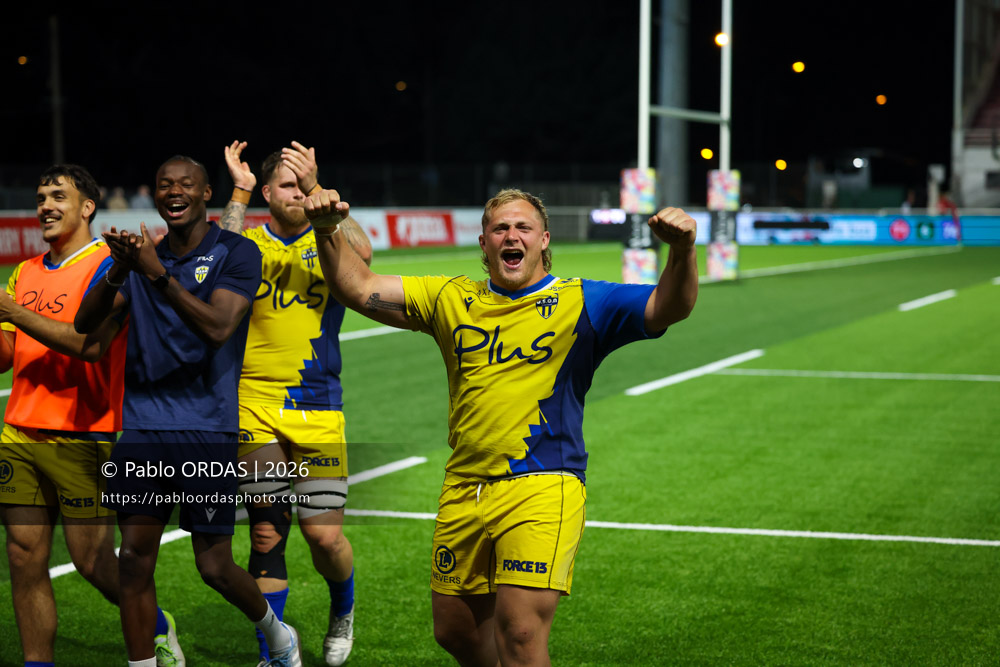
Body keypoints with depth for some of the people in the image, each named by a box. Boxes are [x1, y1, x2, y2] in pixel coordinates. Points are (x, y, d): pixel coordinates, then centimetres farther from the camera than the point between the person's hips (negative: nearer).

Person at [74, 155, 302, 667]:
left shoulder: (236, 253, -3)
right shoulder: (141, 255, 12)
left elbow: (217, 328, -18)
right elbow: (84, 324, 3)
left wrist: (158, 275, -25)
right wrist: (118, 273, -15)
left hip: (207, 428, -4)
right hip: (142, 427, 4)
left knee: (214, 566, 1)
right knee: (134, 557, -2)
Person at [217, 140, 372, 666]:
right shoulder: (250, 244, 6)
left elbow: (362, 254, -18)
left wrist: (317, 191, -22)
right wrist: (238, 194, -16)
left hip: (318, 409, 0)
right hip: (256, 407, 1)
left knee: (325, 535, -2)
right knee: (267, 534, 3)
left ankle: (342, 610, 30)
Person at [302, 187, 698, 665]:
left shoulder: (580, 303, 1)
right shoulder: (452, 300, 12)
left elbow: (669, 307, -10)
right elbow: (359, 289, 12)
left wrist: (681, 250, -30)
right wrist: (327, 232, -5)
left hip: (542, 488, -5)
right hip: (463, 492, 5)